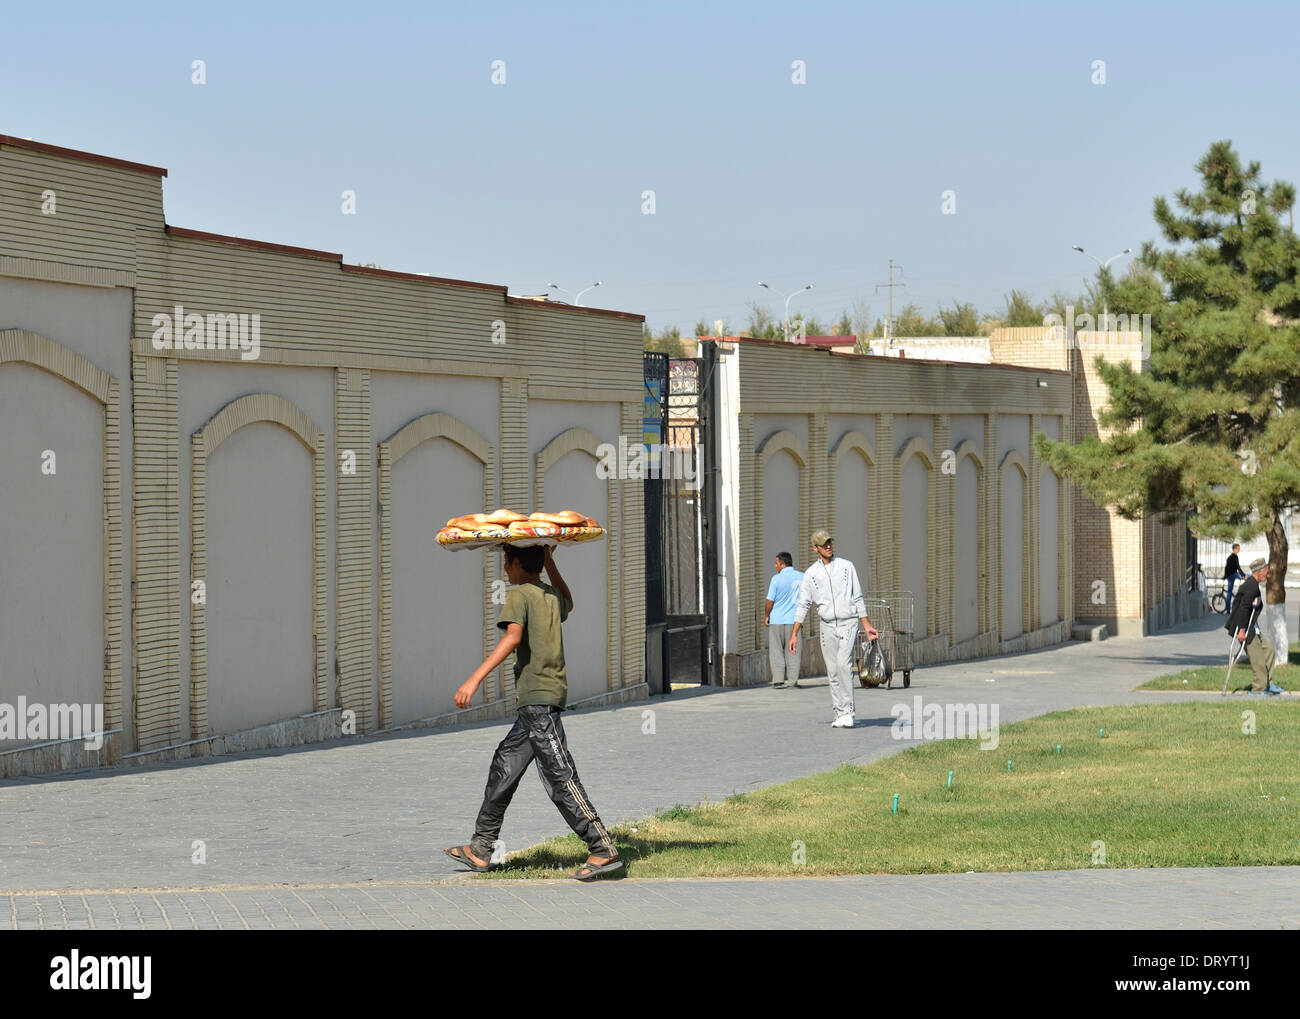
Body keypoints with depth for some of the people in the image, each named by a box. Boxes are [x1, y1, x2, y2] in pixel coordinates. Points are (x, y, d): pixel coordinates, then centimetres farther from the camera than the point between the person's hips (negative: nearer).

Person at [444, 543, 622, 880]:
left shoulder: (518, 594, -6)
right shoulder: (552, 597, 18)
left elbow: (513, 637, -22)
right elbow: (568, 603, 44)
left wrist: (475, 678, -27)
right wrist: (549, 561, 40)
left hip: (537, 697, -9)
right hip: (541, 698, 9)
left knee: (559, 775, -12)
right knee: (505, 766, 15)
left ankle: (603, 850, -16)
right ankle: (480, 850, 19)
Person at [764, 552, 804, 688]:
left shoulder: (777, 579, -10)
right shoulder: (802, 578, 2)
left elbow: (769, 600, -10)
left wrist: (766, 616, 4)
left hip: (776, 620, -3)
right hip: (794, 619, 3)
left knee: (776, 652, 4)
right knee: (792, 652, 8)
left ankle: (778, 680, -2)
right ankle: (792, 681, 4)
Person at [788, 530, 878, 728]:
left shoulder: (847, 566, 6)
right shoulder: (810, 574, 6)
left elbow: (858, 599, 11)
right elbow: (803, 605, 5)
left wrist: (867, 626, 7)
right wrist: (794, 634, -1)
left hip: (849, 623, -2)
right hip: (827, 626, 2)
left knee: (843, 663, -18)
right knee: (833, 671, 2)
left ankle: (847, 713, -18)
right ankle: (840, 714, 11)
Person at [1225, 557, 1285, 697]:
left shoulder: (1252, 584, 14)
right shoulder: (1252, 586, -20)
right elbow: (1244, 608, -26)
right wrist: (1242, 630, -27)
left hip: (1252, 627, 11)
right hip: (1245, 628, -11)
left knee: (1268, 650, 13)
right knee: (1257, 658, -6)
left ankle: (1268, 683, 19)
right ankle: (1258, 689, 2)